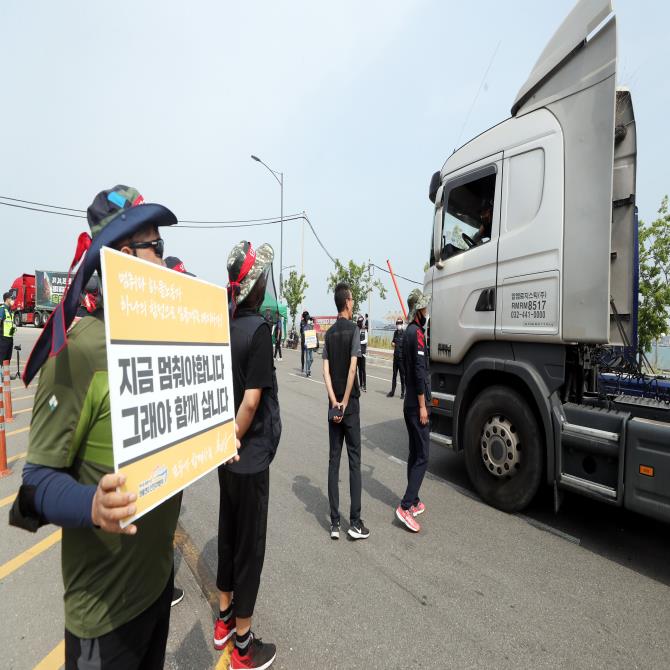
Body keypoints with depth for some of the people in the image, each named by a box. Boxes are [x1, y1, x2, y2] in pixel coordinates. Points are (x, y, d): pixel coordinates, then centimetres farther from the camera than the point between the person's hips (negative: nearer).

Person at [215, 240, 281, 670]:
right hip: (250, 455, -7)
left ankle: (224, 618, 42)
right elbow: (252, 400, -23)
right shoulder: (258, 328, -19)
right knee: (250, 544, 9)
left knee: (229, 533, 22)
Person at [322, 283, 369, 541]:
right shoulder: (353, 329, -8)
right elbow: (352, 368, -16)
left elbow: (326, 370, -2)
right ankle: (355, 522, 9)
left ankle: (334, 523, 14)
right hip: (350, 403, -5)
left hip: (333, 404, 5)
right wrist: (345, 402, -9)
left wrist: (335, 402, -5)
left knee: (334, 460, 7)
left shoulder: (329, 333, 7)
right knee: (354, 460, 3)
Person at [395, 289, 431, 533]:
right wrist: (422, 406, -18)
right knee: (422, 456, -5)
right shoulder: (417, 333, -15)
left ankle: (414, 502, 25)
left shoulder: (408, 332, 14)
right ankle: (405, 506, -4)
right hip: (417, 405, -9)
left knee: (415, 454, 15)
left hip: (410, 405, 10)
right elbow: (419, 372, -20)